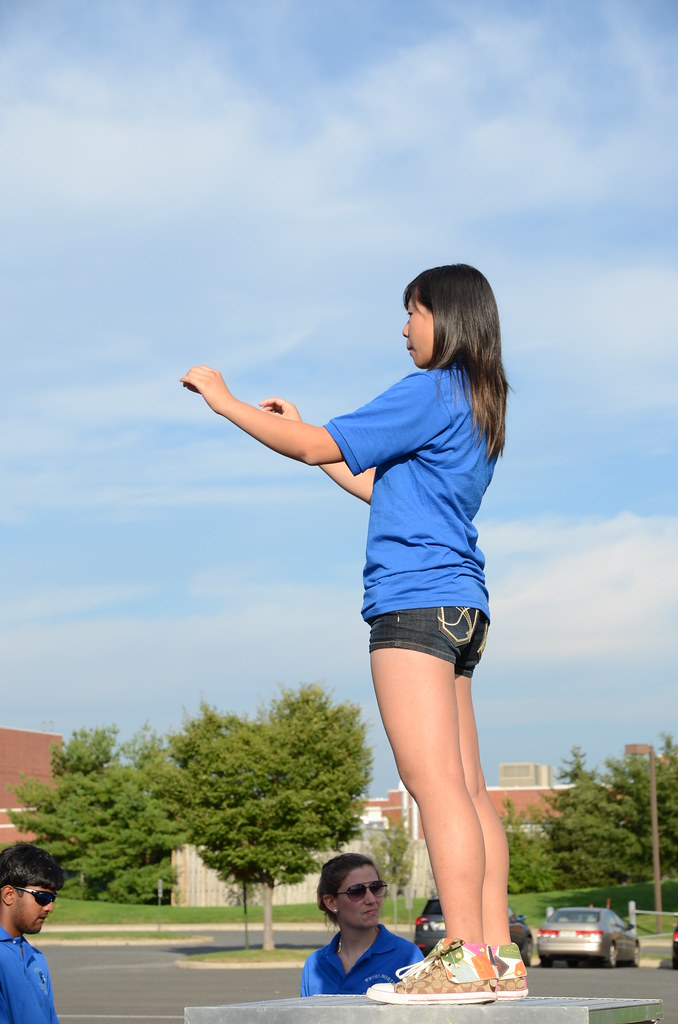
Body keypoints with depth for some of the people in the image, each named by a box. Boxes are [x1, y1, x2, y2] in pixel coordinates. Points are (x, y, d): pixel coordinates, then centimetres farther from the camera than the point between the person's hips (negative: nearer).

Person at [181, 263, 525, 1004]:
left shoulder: (430, 392, -7)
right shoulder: (476, 408, 22)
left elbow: (319, 447, -8)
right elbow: (384, 489, 30)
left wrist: (224, 401, 2)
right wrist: (303, 431, 34)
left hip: (416, 602, -10)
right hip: (460, 608, 10)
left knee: (435, 783, -13)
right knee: (466, 789, 6)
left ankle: (465, 957, -16)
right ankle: (500, 957, 4)